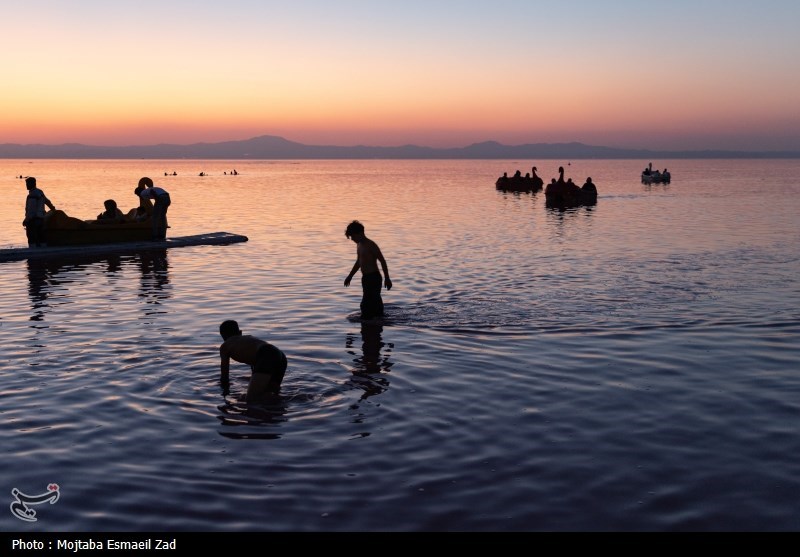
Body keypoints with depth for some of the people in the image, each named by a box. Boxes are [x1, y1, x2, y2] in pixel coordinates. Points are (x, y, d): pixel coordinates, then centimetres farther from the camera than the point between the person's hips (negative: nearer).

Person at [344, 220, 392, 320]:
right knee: (375, 303, 15)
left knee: (366, 305, -11)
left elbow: (382, 261, -14)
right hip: (366, 278, 9)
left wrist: (387, 278, -15)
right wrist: (350, 276, 28)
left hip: (373, 278, -9)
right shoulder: (359, 245, 13)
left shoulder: (370, 245, -15)